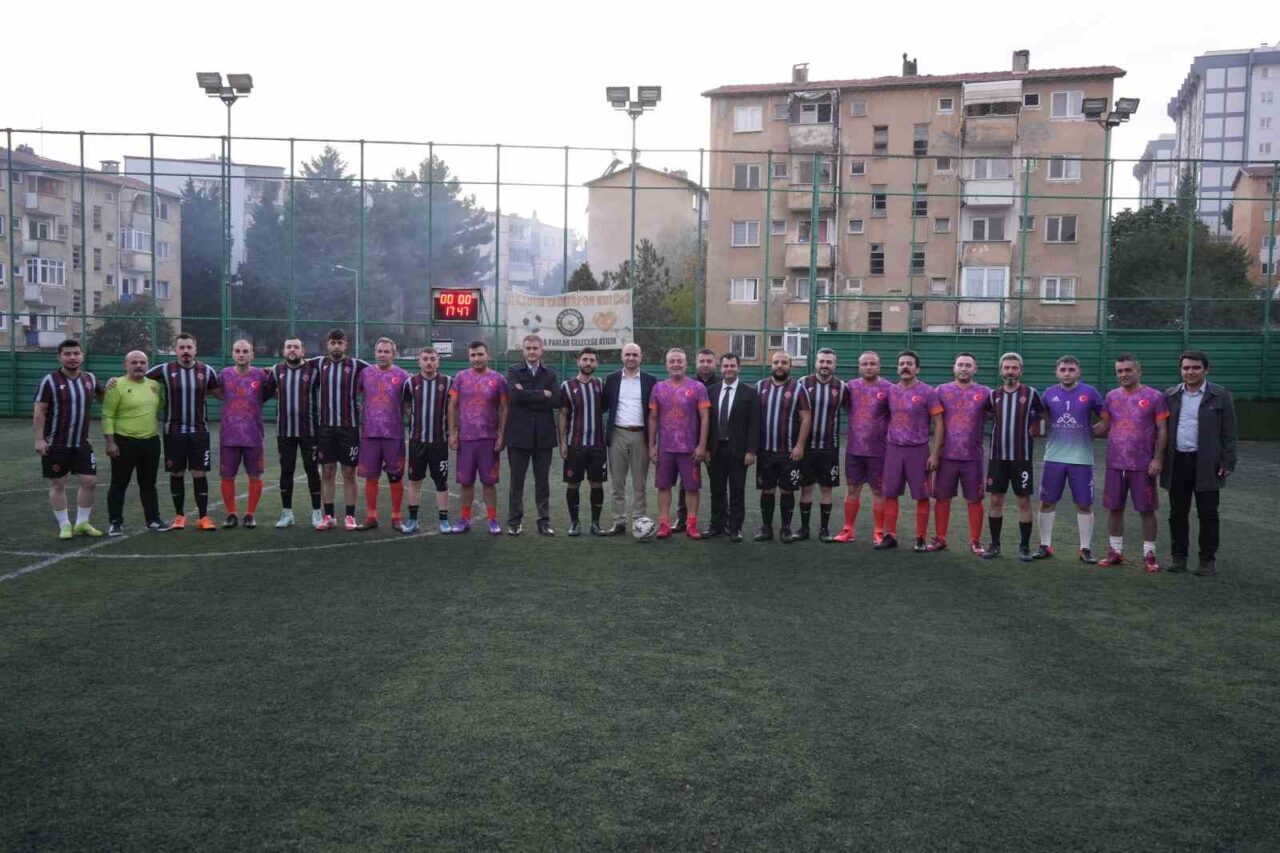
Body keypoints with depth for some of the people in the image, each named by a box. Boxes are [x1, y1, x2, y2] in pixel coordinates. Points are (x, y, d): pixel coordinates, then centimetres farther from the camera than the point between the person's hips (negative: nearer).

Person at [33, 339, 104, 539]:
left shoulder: (90, 379, 5)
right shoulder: (50, 381, -9)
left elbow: (102, 398, 21)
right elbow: (39, 411, -9)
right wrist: (39, 439, -14)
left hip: (82, 443, 4)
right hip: (55, 444, -4)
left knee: (90, 481, 3)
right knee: (58, 484, 4)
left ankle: (82, 522, 18)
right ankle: (64, 525, 15)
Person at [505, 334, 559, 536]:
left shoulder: (550, 374, 9)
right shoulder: (514, 371, 3)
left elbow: (555, 400, -7)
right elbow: (516, 395, -16)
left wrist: (528, 397, -11)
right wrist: (542, 394, -12)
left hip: (543, 434, 2)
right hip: (519, 433, -2)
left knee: (543, 481, 7)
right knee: (517, 481, 5)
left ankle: (544, 521, 14)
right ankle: (514, 521, 13)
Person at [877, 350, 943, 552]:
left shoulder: (927, 393, -7)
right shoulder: (891, 391, 6)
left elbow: (939, 424, -6)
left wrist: (934, 454, -11)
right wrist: (886, 442, 8)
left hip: (918, 450, -4)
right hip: (893, 449, 4)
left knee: (922, 496, 3)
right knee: (890, 494, 5)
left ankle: (920, 539, 12)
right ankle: (890, 536, 14)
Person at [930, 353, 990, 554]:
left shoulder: (984, 393, 1)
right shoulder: (942, 391, 3)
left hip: (973, 457, -1)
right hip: (946, 456, 1)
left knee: (974, 500, 5)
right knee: (942, 498, 7)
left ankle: (975, 541, 15)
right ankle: (939, 538, 18)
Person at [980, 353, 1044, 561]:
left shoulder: (1030, 393, -3)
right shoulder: (993, 395, 5)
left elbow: (1042, 415, 10)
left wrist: (1033, 429, 1)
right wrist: (1003, 430, 8)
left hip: (1021, 457, -2)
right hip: (997, 456, 3)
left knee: (1024, 501, 2)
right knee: (995, 499, 6)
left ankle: (1024, 546, 11)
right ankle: (994, 544, 16)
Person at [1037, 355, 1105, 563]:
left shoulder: (1090, 393, -3)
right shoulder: (1049, 394, 4)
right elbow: (1042, 418, 18)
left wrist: (1092, 432, -5)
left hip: (1082, 458, -2)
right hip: (1054, 457, 2)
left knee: (1084, 504, 3)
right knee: (1047, 501, 6)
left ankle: (1085, 549, 12)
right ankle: (1045, 545, 17)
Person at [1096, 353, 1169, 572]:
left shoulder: (1154, 397, -5)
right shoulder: (1112, 396, 7)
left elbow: (1162, 430, -5)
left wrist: (1158, 459, -12)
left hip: (1143, 465, -4)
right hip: (1115, 464, 4)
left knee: (1147, 510, 3)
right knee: (1114, 508, 9)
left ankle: (1149, 555, 12)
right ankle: (1115, 552, 20)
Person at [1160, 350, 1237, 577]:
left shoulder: (1220, 396, 1)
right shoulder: (1170, 396, 9)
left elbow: (1229, 433, -1)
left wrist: (1228, 463, -8)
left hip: (1206, 465, -3)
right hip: (1177, 463, 3)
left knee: (1208, 514, 3)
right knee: (1177, 513, 8)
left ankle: (1208, 559, 11)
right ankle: (1179, 556, 18)